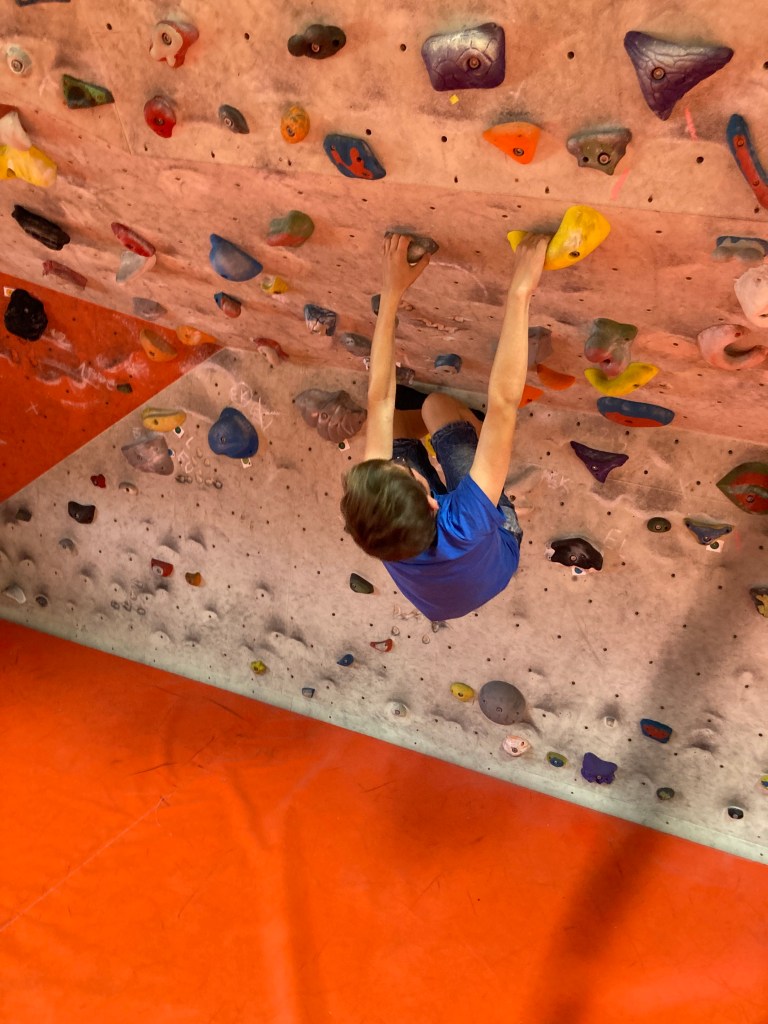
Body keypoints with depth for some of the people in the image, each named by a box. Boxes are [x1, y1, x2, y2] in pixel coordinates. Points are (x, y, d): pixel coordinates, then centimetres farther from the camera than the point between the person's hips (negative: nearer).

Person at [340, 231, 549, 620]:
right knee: (437, 404, -18)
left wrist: (392, 291, -36)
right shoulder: (464, 530, -50)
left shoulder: (372, 524, -40)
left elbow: (379, 400, -37)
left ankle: (469, 429, 27)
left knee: (393, 420, 0)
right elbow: (503, 403, -53)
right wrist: (519, 291, -51)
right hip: (496, 544, -3)